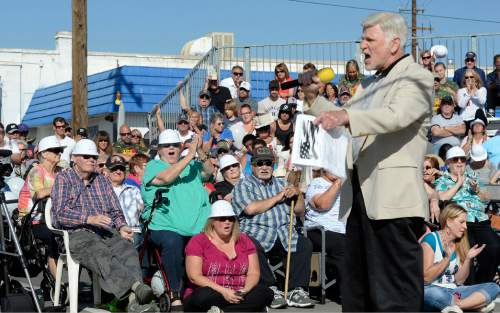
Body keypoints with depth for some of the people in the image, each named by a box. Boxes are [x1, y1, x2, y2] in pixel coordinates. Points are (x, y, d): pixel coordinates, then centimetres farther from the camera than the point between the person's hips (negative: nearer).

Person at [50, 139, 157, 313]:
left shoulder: (103, 180, 25)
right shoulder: (64, 178, 9)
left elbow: (116, 212, 24)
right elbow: (61, 212, -6)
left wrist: (122, 227, 1)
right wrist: (89, 219, -19)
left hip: (107, 232, 4)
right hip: (76, 233, -4)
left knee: (128, 251, -30)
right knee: (101, 254, -37)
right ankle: (137, 286, -59)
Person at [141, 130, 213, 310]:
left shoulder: (191, 165, 24)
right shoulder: (153, 166, 10)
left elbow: (209, 172, 6)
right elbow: (166, 177, -10)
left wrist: (200, 153, -11)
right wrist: (190, 156, -12)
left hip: (197, 227, 3)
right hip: (165, 227, -3)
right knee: (172, 242, -36)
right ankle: (176, 296, -25)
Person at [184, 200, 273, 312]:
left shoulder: (244, 240, 15)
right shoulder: (198, 242, 3)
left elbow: (254, 273, 8)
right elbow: (194, 276, -9)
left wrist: (245, 290, -16)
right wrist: (223, 291, -20)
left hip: (237, 296, 4)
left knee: (266, 293, -24)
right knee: (205, 295, -38)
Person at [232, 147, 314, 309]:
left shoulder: (281, 184, 27)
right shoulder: (244, 185, 9)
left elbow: (300, 211, 25)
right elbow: (251, 208, -12)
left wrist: (296, 195, 3)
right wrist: (277, 198, -1)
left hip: (283, 235, 5)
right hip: (256, 234, -5)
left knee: (305, 245, -21)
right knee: (254, 247, -37)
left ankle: (296, 290, -20)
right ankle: (271, 290, -26)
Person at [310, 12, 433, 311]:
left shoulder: (417, 77, -5)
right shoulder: (370, 84, 22)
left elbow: (397, 115, -25)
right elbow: (341, 125, 31)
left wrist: (346, 116, -37)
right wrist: (314, 96, 16)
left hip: (393, 197, -9)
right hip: (361, 195, 9)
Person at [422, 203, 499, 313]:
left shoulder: (459, 244, 13)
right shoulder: (430, 239, -5)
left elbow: (459, 281, 9)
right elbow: (426, 278, -13)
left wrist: (468, 259, -4)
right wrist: (447, 258, -20)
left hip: (453, 291, 6)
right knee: (432, 293, -43)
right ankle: (476, 303, -26)